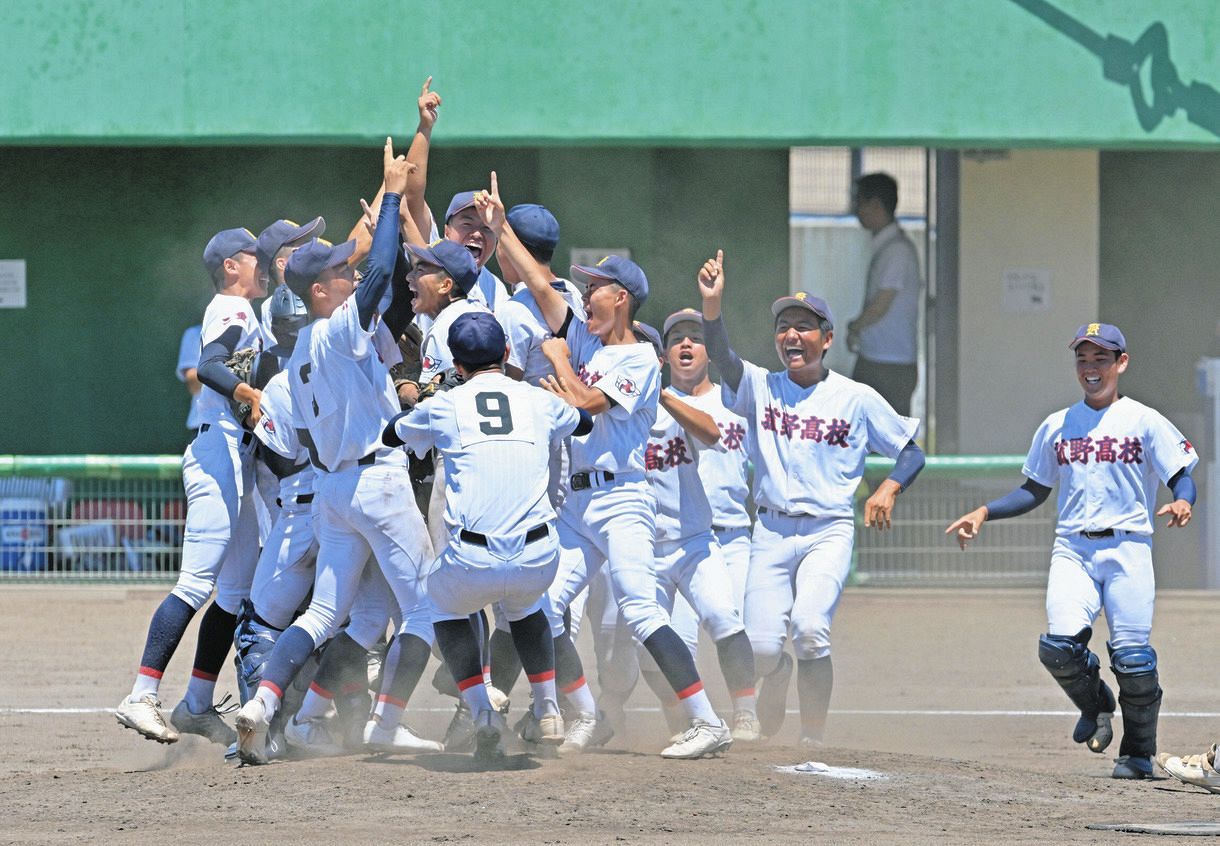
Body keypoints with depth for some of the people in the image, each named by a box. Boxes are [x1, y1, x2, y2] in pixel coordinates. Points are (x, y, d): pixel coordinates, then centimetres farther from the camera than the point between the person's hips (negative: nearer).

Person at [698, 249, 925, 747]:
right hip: (772, 531, 2)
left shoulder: (856, 399, 4)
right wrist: (712, 305, -32)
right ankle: (777, 677, 29)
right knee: (761, 646, -9)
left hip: (830, 531, -2)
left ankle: (813, 737, -8)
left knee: (809, 628, -24)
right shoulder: (761, 388, 6)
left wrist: (888, 490, -12)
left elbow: (911, 453, 8)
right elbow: (722, 357, -14)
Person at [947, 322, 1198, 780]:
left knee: (1132, 654, -10)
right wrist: (984, 513, 10)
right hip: (1072, 548, 3)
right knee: (1060, 645, -18)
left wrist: (1181, 502, -22)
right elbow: (1035, 490, 22)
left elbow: (1182, 478, 1)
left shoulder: (1144, 422, 4)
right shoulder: (1056, 426, 15)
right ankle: (1094, 704, 13)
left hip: (1127, 547, -3)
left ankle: (1138, 754, 7)